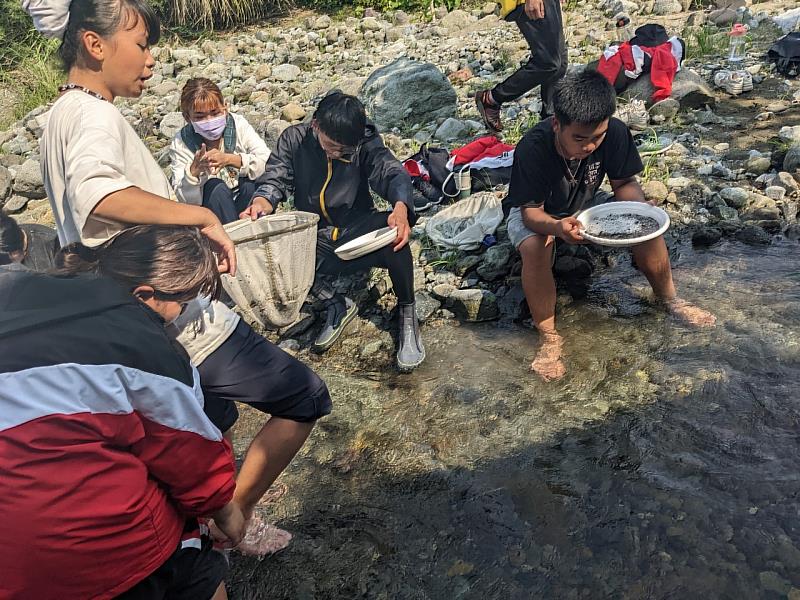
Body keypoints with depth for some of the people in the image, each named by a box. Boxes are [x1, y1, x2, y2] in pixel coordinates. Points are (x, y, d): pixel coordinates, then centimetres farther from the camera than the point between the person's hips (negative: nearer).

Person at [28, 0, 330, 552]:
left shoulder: (64, 117, 15)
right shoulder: (96, 116, -16)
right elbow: (96, 193, -40)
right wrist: (202, 216, -35)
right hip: (184, 324, -10)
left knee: (214, 424, 28)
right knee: (306, 398, 2)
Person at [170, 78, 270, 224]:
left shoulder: (239, 124, -6)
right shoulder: (181, 144, -9)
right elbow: (183, 200, -14)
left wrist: (229, 159, -32)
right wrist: (194, 170, -33)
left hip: (247, 199, 1)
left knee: (250, 181, -28)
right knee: (215, 186, -30)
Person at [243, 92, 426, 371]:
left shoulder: (366, 141, -7)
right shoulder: (294, 139, -3)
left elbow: (392, 173, -22)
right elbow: (276, 178, -8)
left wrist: (401, 206, -46)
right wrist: (262, 200, -34)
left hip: (357, 232, -2)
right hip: (314, 240, 2)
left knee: (391, 229, -35)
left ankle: (406, 313, -14)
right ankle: (334, 303, -8)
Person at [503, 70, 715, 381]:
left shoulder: (614, 133, -24)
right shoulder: (532, 148, -35)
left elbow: (625, 183, -10)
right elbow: (531, 211, -30)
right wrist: (557, 227, -52)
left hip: (585, 204, 4)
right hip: (536, 214, -3)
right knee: (535, 247, -37)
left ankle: (669, 298, 10)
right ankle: (549, 337, -19)